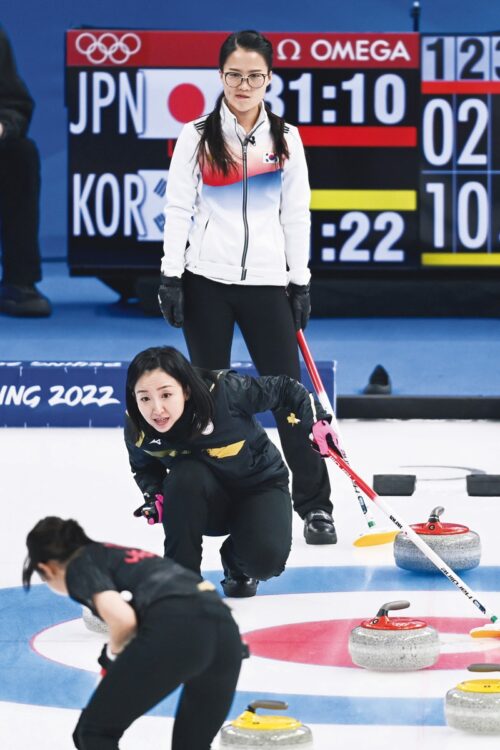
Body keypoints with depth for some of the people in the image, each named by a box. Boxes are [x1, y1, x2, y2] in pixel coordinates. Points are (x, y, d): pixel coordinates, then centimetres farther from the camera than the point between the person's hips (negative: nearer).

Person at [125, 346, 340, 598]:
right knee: (185, 474, -34)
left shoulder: (226, 391, -32)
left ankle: (236, 562, 10)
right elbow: (144, 467, 3)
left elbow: (283, 388, -15)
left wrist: (315, 421, -24)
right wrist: (156, 496, -15)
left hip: (259, 485, -1)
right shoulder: (138, 429, -21)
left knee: (265, 559, -29)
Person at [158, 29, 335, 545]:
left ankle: (314, 504, 0)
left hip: (266, 283, 0)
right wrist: (170, 277, -6)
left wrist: (301, 284, 5)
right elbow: (178, 209, 1)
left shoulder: (285, 139, 6)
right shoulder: (197, 136, 1)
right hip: (207, 282, 0)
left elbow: (295, 214, 8)